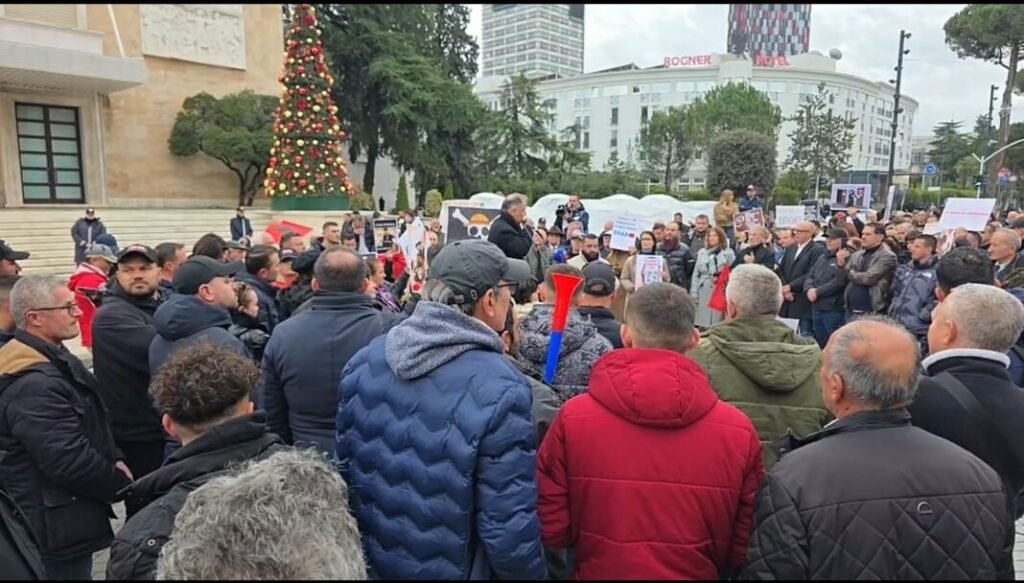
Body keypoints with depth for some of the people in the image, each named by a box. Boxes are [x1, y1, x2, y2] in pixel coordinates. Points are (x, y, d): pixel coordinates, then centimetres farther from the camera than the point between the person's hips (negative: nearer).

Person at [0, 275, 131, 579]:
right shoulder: (34, 384, -26)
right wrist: (120, 483, -13)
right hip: (56, 528, -10)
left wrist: (114, 462, 1)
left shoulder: (56, 360, 8)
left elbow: (91, 427, 17)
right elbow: (68, 460, -29)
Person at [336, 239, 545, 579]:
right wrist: (530, 573, -4)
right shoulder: (498, 389, -26)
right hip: (453, 569, -4)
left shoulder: (364, 361, -7)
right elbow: (509, 530, -24)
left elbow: (345, 469, 4)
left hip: (374, 562, 5)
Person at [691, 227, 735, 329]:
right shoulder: (702, 252, 13)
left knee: (717, 321, -5)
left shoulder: (729, 253, 2)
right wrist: (694, 292, 4)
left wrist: (720, 278, -15)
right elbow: (696, 274, 10)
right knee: (701, 322, 3)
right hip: (703, 292, 3)